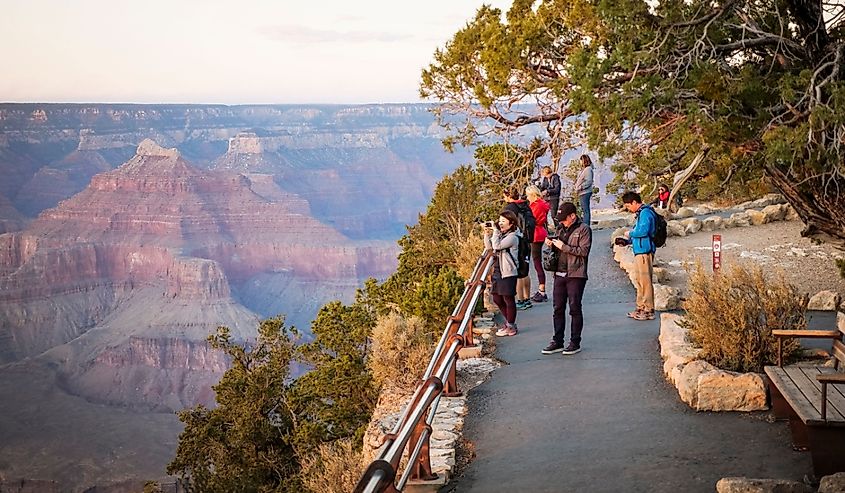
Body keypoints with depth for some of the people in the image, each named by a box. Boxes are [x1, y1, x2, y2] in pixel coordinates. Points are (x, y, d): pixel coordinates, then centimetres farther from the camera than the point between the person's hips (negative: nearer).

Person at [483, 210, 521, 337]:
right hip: (497, 271, 9)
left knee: (508, 299, 0)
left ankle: (510, 327, 10)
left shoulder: (512, 237, -13)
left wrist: (495, 230, -17)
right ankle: (509, 322, 29)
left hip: (508, 273, -9)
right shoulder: (500, 234, 12)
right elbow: (489, 247, 14)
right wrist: (487, 234, 2)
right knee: (497, 299, 15)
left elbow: (497, 246, -23)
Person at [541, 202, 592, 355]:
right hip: (560, 273, 7)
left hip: (576, 275, -7)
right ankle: (558, 342, 13)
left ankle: (575, 343, 7)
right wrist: (551, 242, 5)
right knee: (558, 308, 7)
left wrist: (563, 246, -15)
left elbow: (584, 251, -16)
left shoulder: (583, 229, -6)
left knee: (575, 308, -1)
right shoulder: (563, 229, 17)